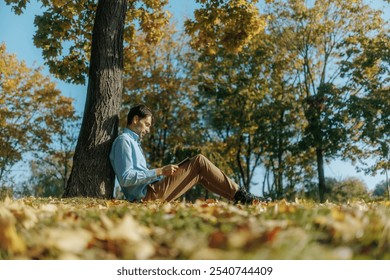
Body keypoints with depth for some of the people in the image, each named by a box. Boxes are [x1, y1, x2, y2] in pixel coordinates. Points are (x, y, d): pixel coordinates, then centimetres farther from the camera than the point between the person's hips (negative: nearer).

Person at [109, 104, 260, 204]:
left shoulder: (133, 142, 23)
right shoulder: (124, 140, -7)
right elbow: (125, 178, -19)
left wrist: (164, 173, 11)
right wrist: (159, 172, -18)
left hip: (151, 192, 9)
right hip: (149, 195, -9)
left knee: (200, 173, 11)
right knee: (199, 161, -9)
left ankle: (237, 196, 9)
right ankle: (240, 195, -2)